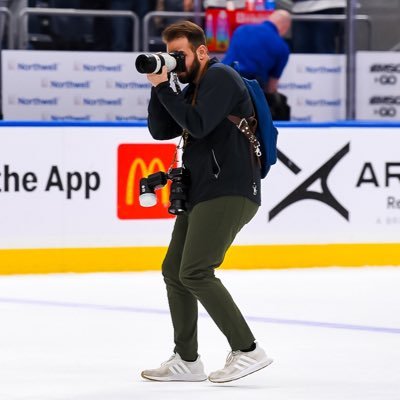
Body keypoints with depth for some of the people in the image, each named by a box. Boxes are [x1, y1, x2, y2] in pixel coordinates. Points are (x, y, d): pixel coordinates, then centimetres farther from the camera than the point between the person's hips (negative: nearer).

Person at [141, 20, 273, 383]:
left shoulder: (221, 76, -7)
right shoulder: (192, 89, 21)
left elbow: (199, 125, -19)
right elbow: (160, 130, 15)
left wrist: (164, 87, -12)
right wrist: (158, 87, 3)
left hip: (229, 192, -10)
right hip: (201, 193, 10)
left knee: (195, 273, -18)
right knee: (174, 272, 10)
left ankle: (247, 351, -16)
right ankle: (186, 361, 17)